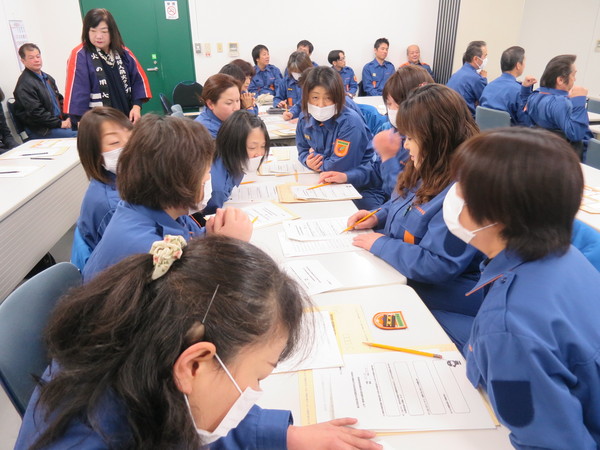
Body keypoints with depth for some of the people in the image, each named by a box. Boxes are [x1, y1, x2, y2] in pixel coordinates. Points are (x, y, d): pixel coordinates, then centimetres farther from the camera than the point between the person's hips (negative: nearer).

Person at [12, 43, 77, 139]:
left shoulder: (48, 78, 19)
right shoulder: (24, 85, -9)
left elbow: (59, 100, 23)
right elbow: (35, 112, -17)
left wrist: (66, 118, 5)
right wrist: (60, 123, -16)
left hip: (60, 120, 9)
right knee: (78, 135, -29)